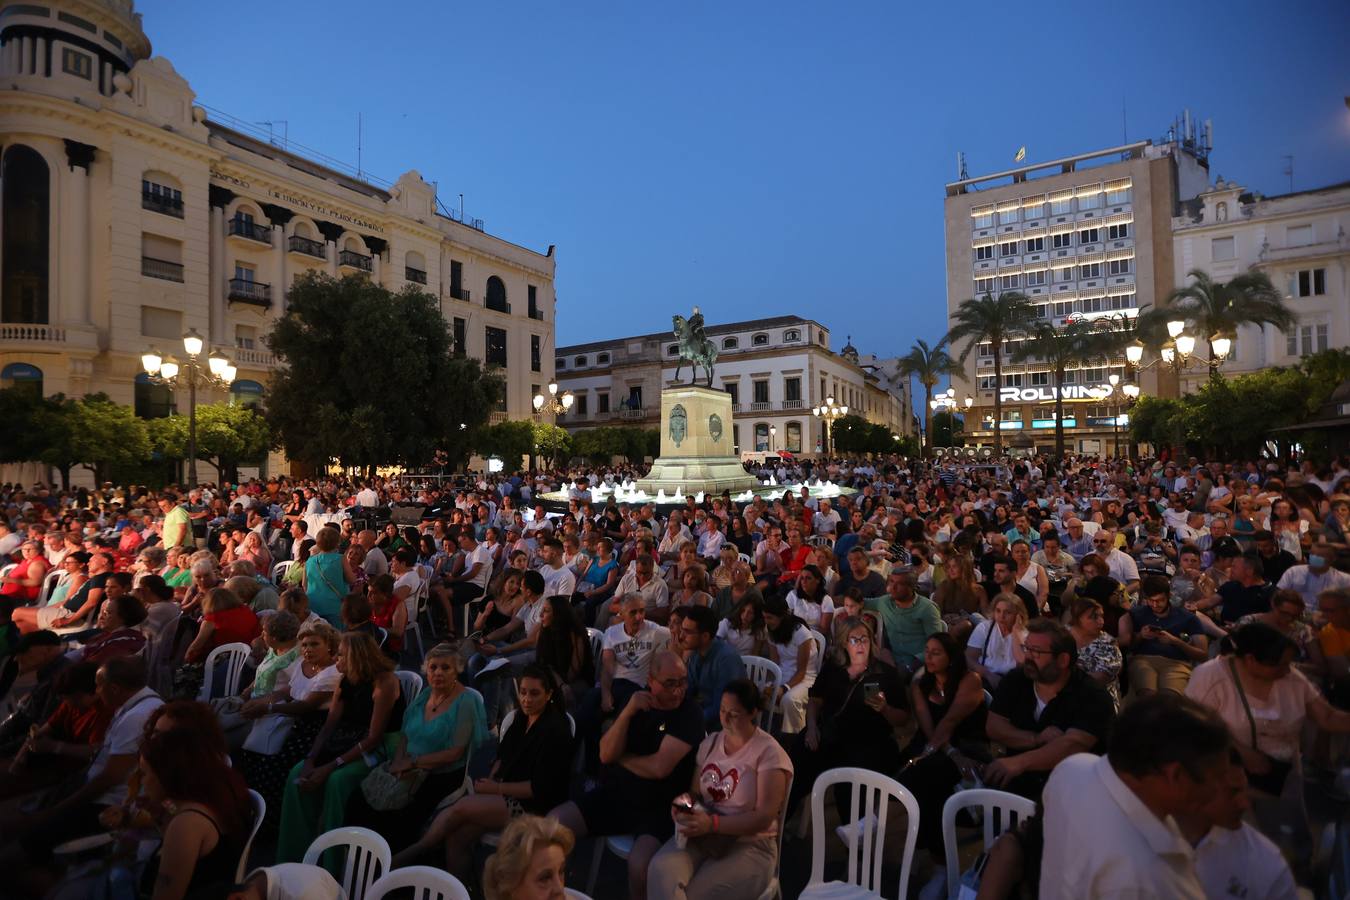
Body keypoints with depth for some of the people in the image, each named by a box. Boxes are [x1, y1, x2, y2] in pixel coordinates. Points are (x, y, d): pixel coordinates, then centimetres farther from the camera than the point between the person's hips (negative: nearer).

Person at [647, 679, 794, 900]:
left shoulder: (769, 753, -9)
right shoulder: (710, 742, 10)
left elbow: (765, 817, -14)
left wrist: (713, 823, -25)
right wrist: (684, 803, -9)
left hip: (749, 844, -4)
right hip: (702, 833, 5)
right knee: (660, 871, -26)